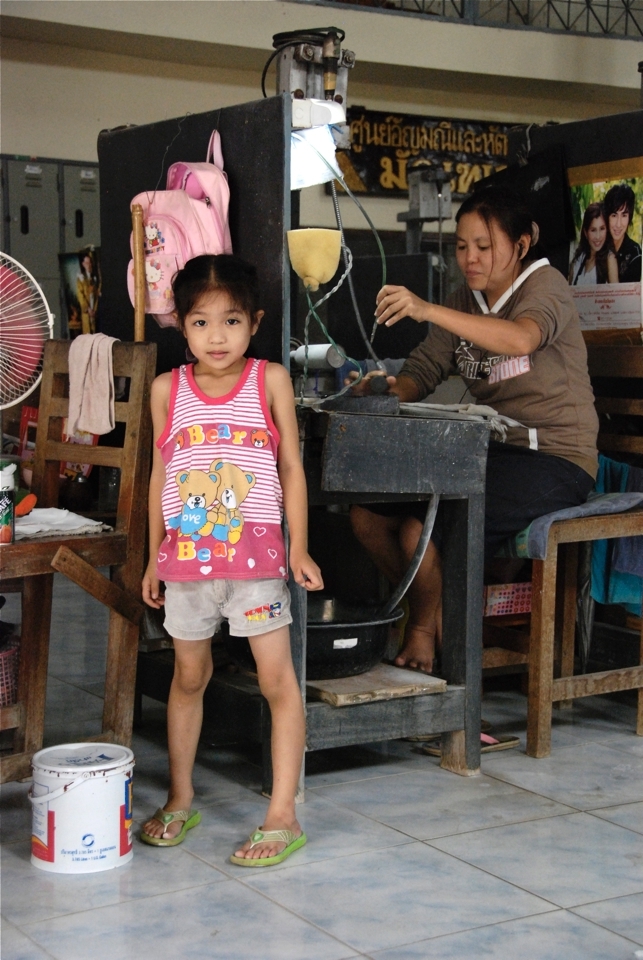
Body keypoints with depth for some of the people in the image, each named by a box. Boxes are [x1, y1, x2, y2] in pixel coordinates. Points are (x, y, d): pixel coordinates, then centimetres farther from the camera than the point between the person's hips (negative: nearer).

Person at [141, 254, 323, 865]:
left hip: (255, 552, -2)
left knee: (277, 681, -3)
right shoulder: (167, 389, 3)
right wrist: (154, 556, 12)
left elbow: (291, 468, 2)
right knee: (189, 677, 15)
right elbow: (160, 476, 10)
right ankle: (179, 801, 30)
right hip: (187, 555, 3)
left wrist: (299, 547, -1)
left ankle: (282, 816, 5)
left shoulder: (270, 380, -2)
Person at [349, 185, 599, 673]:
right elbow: (423, 371, 4)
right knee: (368, 514, -6)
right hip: (490, 449, 8)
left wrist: (428, 311, -44)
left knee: (418, 531, -24)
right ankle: (434, 611, 14)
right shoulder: (465, 301, 13)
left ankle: (424, 631, 6)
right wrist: (388, 390, -20)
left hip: (554, 459, -8)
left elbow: (521, 339, -34)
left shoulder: (546, 285, -10)